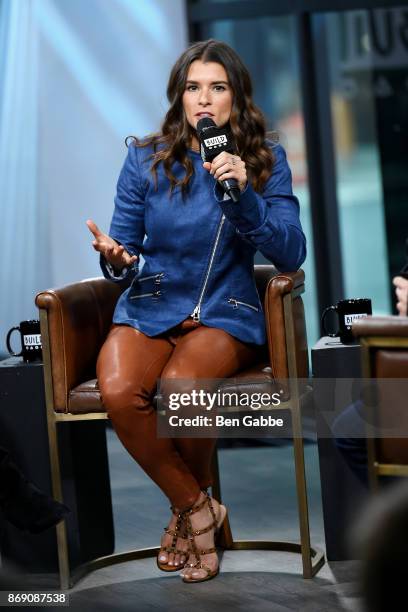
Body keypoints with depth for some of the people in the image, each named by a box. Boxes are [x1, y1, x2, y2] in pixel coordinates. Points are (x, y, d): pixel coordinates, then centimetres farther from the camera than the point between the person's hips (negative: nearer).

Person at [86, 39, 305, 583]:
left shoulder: (265, 160, 0)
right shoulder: (146, 159, 2)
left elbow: (291, 254, -9)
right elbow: (125, 248, 4)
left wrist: (242, 195, -23)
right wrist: (115, 259, -21)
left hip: (225, 312, -2)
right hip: (149, 306, 2)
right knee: (118, 392, -31)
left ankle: (187, 506, -2)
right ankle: (197, 508, -6)